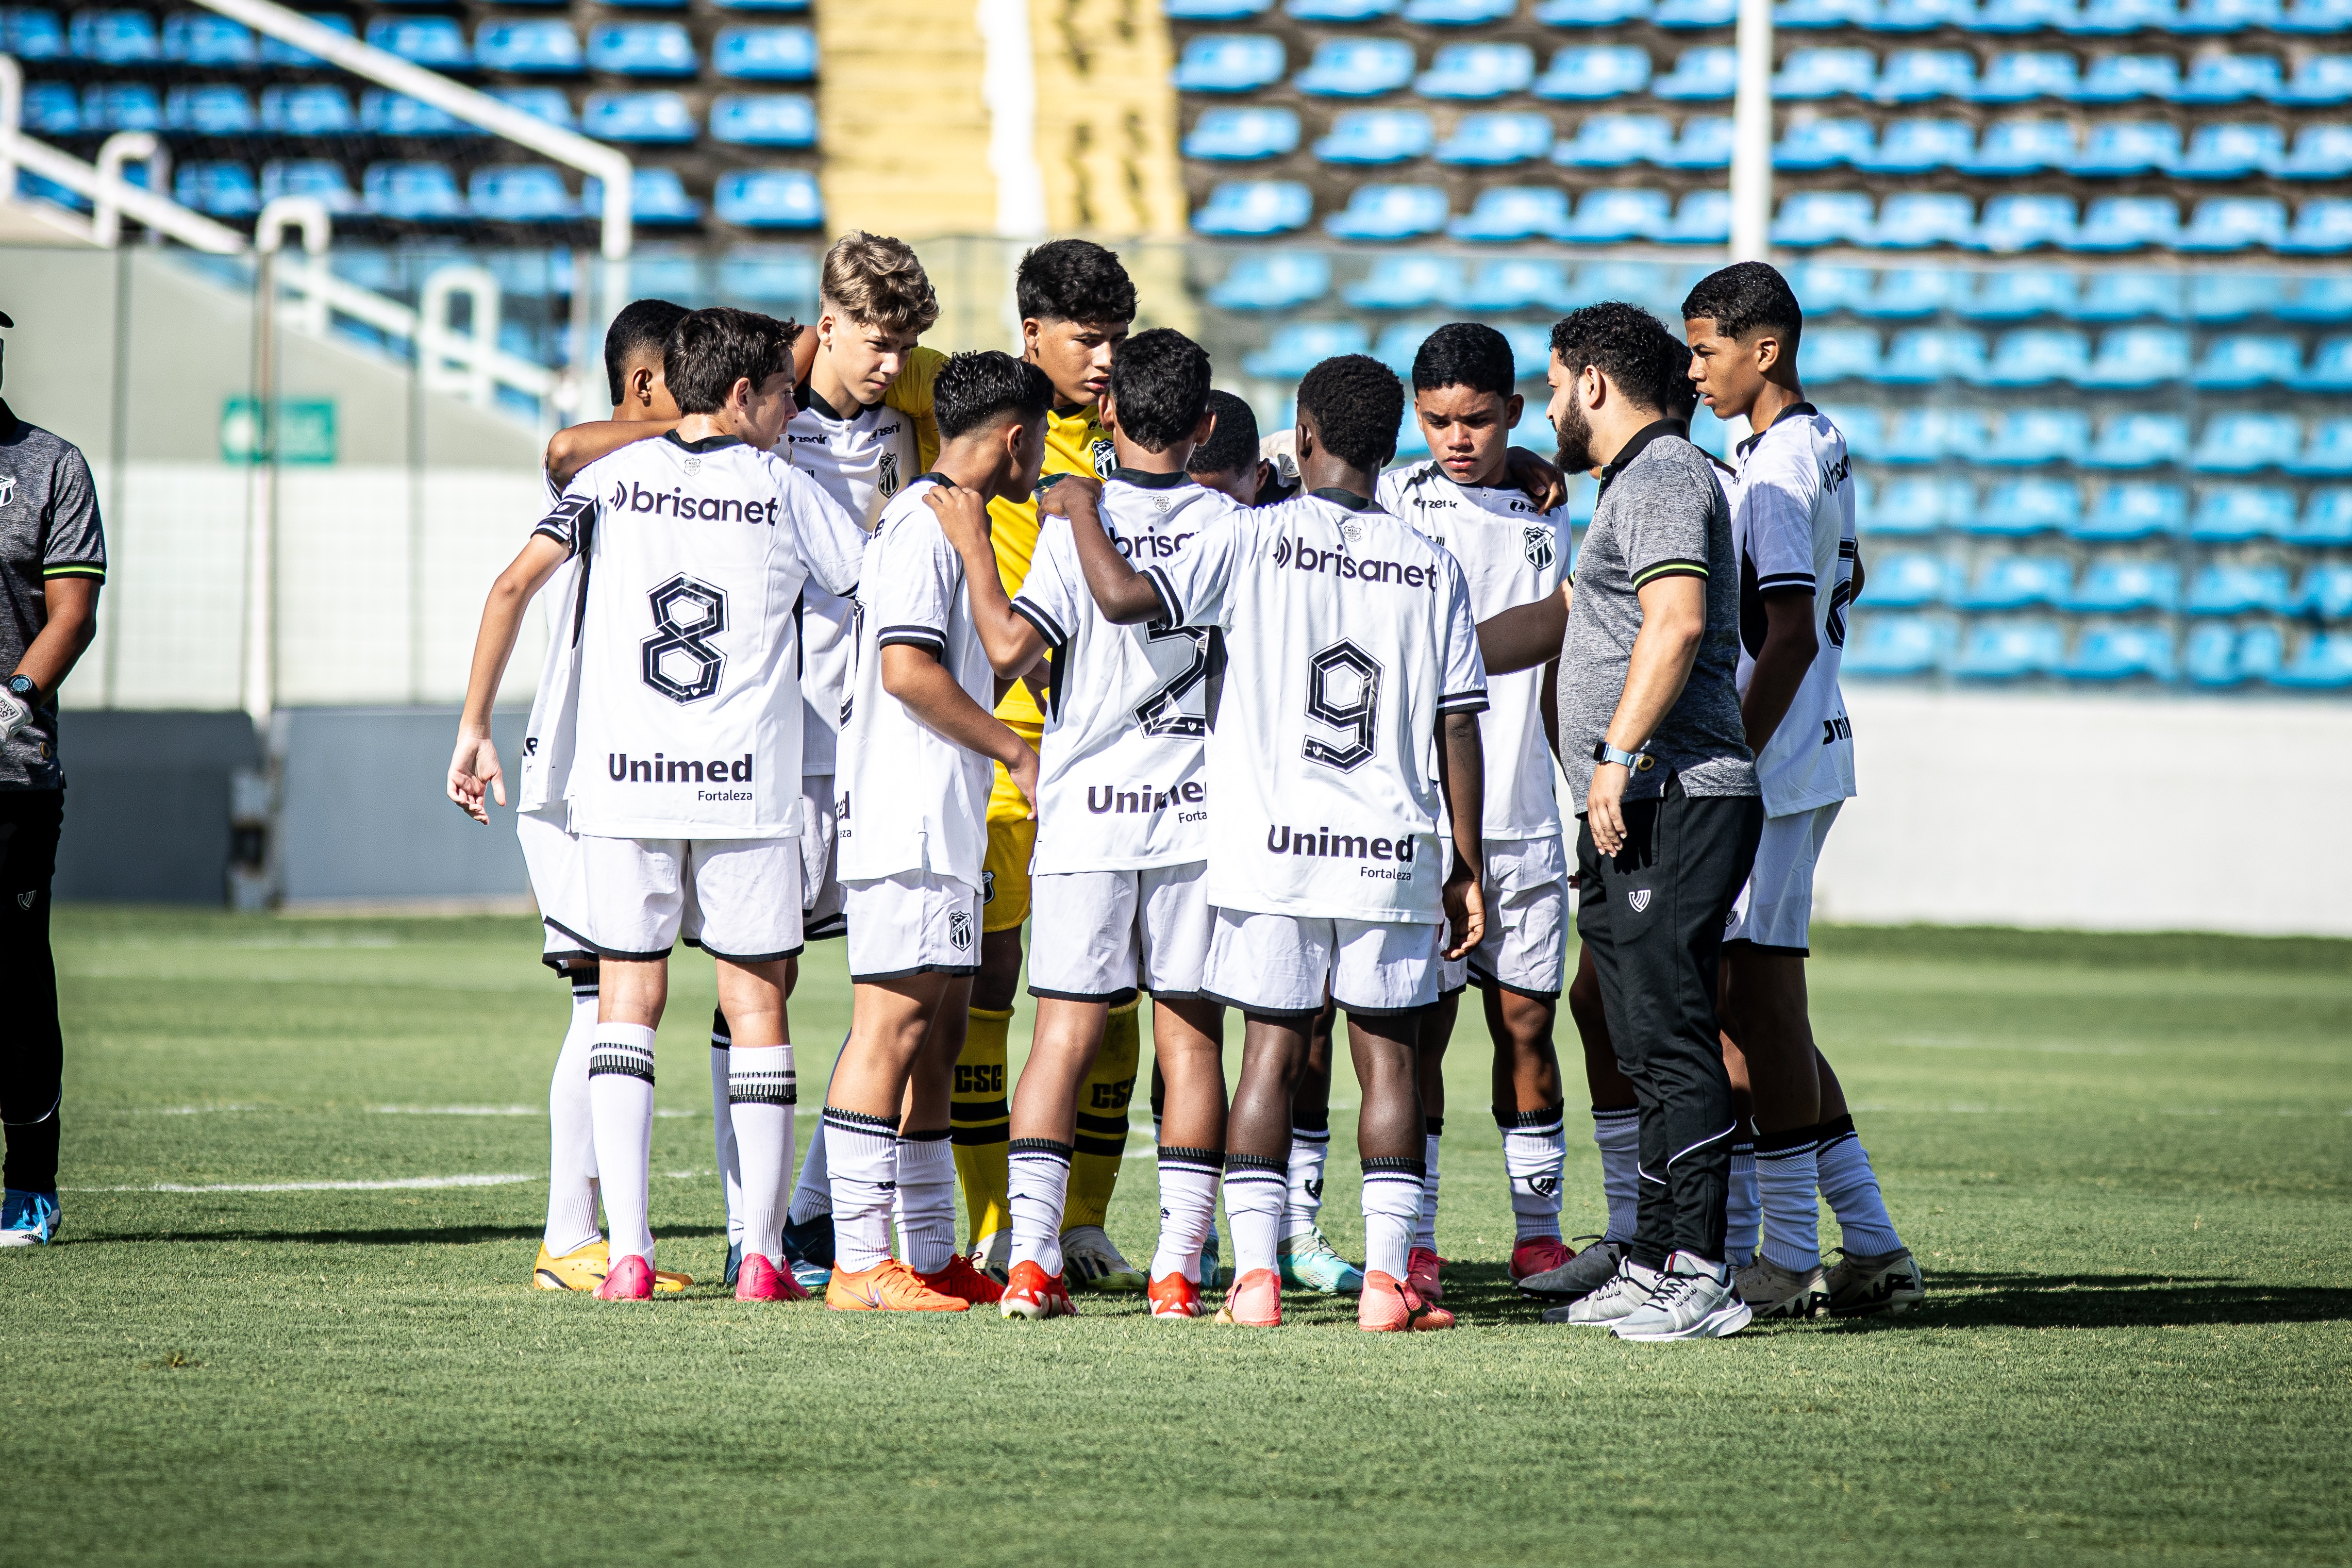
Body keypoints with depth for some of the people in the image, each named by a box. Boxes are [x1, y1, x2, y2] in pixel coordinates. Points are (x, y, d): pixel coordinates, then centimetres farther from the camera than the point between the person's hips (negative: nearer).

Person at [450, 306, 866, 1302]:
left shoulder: (615, 479, 6)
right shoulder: (783, 491, 3)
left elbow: (514, 586, -2)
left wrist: (474, 727, 3)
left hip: (623, 782, 1)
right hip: (749, 789, -1)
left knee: (627, 999, 6)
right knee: (755, 1003, 7)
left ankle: (627, 1252, -5)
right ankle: (762, 1255, 4)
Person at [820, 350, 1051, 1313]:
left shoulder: (942, 521, 20)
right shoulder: (927, 524, -12)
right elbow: (909, 669, -20)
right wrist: (1018, 752, -14)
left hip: (940, 827, 11)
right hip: (911, 822, -11)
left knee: (937, 1032, 12)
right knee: (894, 1025, -11)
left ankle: (931, 1256, 16)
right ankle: (860, 1262, -13)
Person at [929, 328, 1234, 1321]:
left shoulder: (1075, 520, -5)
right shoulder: (1232, 524, 2)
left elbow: (1010, 647, -13)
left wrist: (974, 548, -4)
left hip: (1085, 813, -1)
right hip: (1198, 811, 1)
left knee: (1065, 1035, 1)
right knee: (1191, 1036, 4)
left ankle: (1032, 1257, -7)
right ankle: (1179, 1267, 1)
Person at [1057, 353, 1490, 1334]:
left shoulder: (1255, 539, -3)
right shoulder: (1431, 571, 3)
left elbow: (1124, 597, -10)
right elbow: (1458, 732, 3)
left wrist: (1079, 509, 8)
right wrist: (1467, 872, 10)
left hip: (1273, 848, -1)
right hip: (1392, 850, 1)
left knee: (1270, 1054, 4)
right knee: (1388, 1060, 6)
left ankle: (1253, 1275, -1)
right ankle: (1387, 1279, 1)